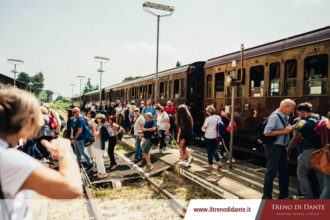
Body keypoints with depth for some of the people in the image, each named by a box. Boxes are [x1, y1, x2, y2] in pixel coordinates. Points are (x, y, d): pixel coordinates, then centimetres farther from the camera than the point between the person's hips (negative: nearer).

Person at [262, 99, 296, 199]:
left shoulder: (285, 117, 7)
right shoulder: (275, 116, -19)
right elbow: (267, 133, -25)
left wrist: (290, 128, 2)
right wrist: (283, 131, -20)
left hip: (282, 147, 9)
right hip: (273, 147, -9)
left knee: (284, 171, 17)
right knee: (271, 172, 0)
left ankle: (283, 195, 32)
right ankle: (267, 196, 13)